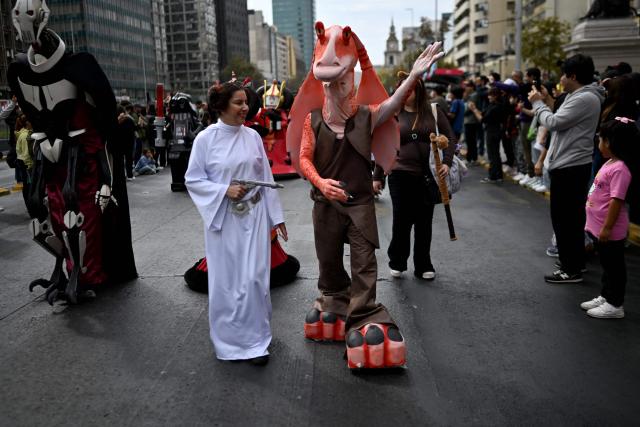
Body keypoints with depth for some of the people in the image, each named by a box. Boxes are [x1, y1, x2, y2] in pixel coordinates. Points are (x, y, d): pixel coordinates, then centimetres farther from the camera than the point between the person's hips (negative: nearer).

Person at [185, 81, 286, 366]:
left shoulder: (253, 136, 2)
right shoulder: (206, 138, -6)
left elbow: (266, 178, 7)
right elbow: (192, 179, -3)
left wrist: (276, 216, 9)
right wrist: (225, 190, -17)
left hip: (254, 217, 2)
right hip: (224, 219, -2)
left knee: (254, 278, 3)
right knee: (226, 281, 7)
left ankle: (254, 339, 20)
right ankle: (228, 340, 26)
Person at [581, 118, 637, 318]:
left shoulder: (619, 169, -23)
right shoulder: (610, 164, 8)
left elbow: (617, 200, -25)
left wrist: (607, 228, -23)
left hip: (610, 232, -10)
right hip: (598, 227, 10)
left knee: (614, 266, 4)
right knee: (606, 264, 21)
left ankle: (615, 305, 16)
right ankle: (605, 297, 34)